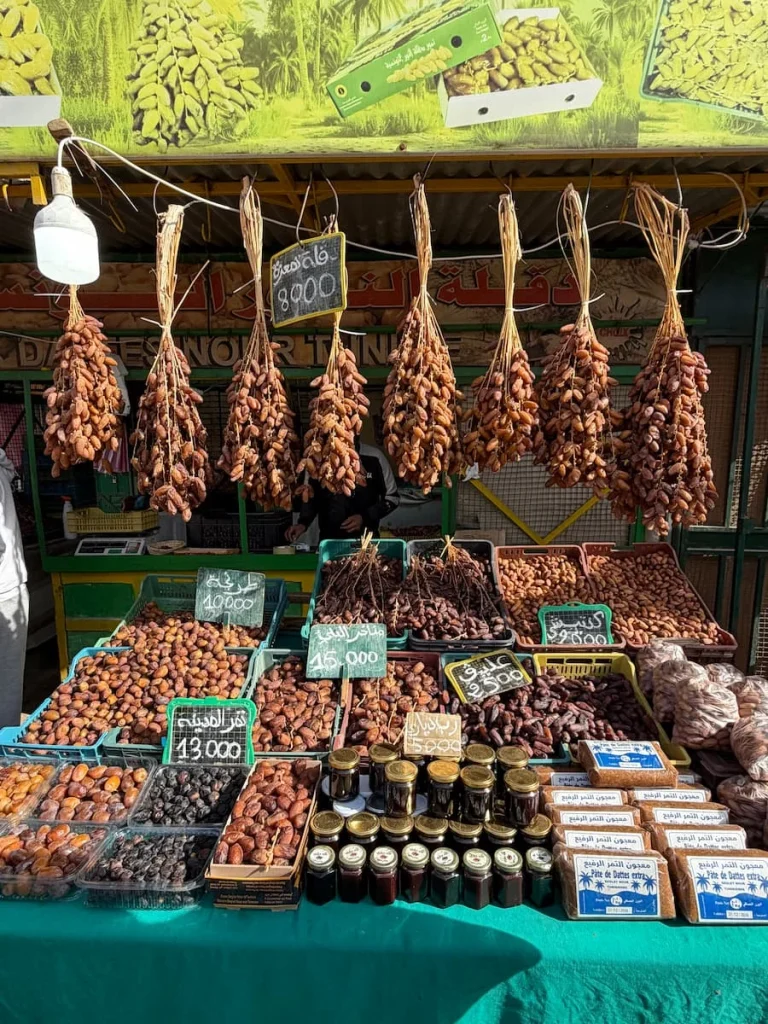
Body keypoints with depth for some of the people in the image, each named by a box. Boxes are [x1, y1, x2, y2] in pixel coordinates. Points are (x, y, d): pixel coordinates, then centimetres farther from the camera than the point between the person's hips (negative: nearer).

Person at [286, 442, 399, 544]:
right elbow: (310, 497, 9)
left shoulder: (372, 458, -9)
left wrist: (365, 517, -12)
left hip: (366, 540, -1)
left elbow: (392, 497, 0)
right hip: (329, 541, 1)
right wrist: (303, 523, -7)